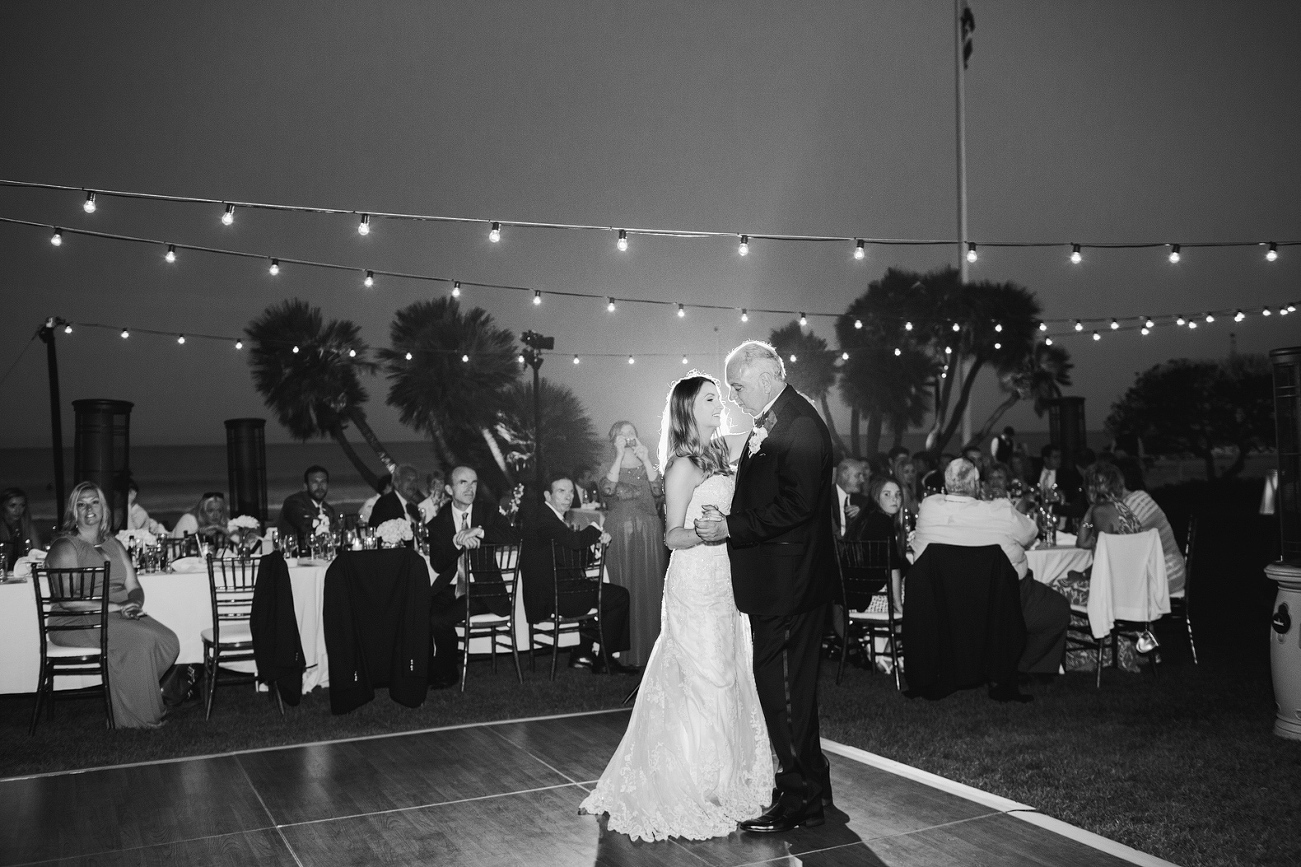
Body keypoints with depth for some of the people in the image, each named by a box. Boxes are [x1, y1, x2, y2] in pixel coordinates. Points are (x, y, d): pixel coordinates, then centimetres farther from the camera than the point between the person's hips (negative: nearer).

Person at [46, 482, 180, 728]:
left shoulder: (113, 544, 17)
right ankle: (137, 716, -18)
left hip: (121, 615, 7)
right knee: (141, 638, -30)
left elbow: (133, 586, 12)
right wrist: (116, 607, -20)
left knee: (168, 641, -18)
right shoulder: (65, 547, -5)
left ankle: (141, 695, 2)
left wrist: (135, 605, -12)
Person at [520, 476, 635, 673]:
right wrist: (596, 530, -10)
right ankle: (604, 660, 6)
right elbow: (574, 541, -30)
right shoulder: (542, 518, -16)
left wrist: (597, 537, -2)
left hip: (544, 594, 11)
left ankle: (582, 654, 28)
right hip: (548, 599, -11)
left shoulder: (537, 516, 17)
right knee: (618, 596, -5)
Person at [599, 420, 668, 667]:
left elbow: (659, 490, -6)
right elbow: (608, 489, -17)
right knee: (625, 589, -5)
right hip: (620, 535, -2)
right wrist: (620, 456, -16)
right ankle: (626, 650, -1)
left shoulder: (647, 465, 12)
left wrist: (646, 460, -13)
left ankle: (651, 645, 7)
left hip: (649, 536, 2)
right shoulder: (610, 468, 6)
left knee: (650, 588, 0)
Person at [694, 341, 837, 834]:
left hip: (788, 584, -10)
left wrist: (730, 528, -22)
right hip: (779, 581, 10)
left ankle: (799, 800, 10)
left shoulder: (800, 427, -18)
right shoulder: (771, 423, 13)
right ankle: (812, 788, 32)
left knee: (781, 689, -2)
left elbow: (795, 507, -25)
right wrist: (727, 519, 2)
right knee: (793, 687, 19)